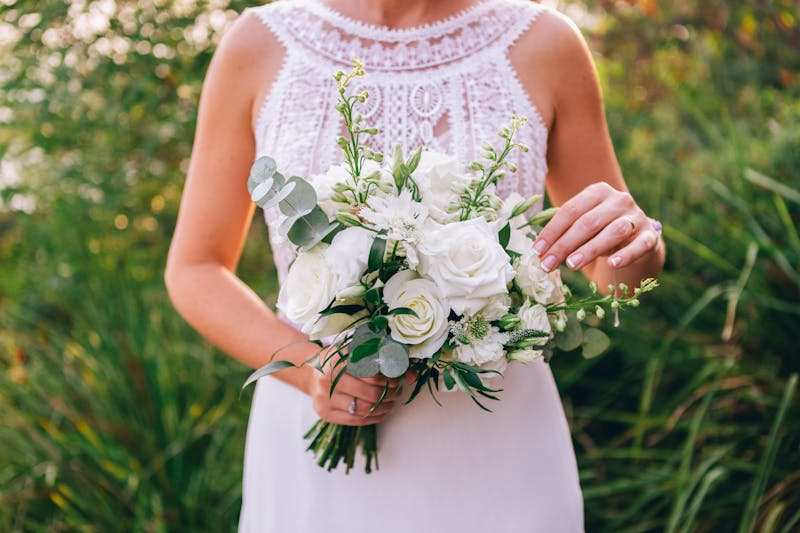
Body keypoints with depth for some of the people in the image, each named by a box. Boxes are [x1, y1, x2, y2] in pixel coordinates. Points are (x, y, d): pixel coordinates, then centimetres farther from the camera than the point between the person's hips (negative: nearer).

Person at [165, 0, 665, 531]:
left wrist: (640, 243, -20)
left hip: (496, 444, 1)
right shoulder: (260, 45, -7)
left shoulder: (544, 43, -6)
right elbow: (194, 273, 0)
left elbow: (618, 274, 4)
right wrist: (307, 366, -17)